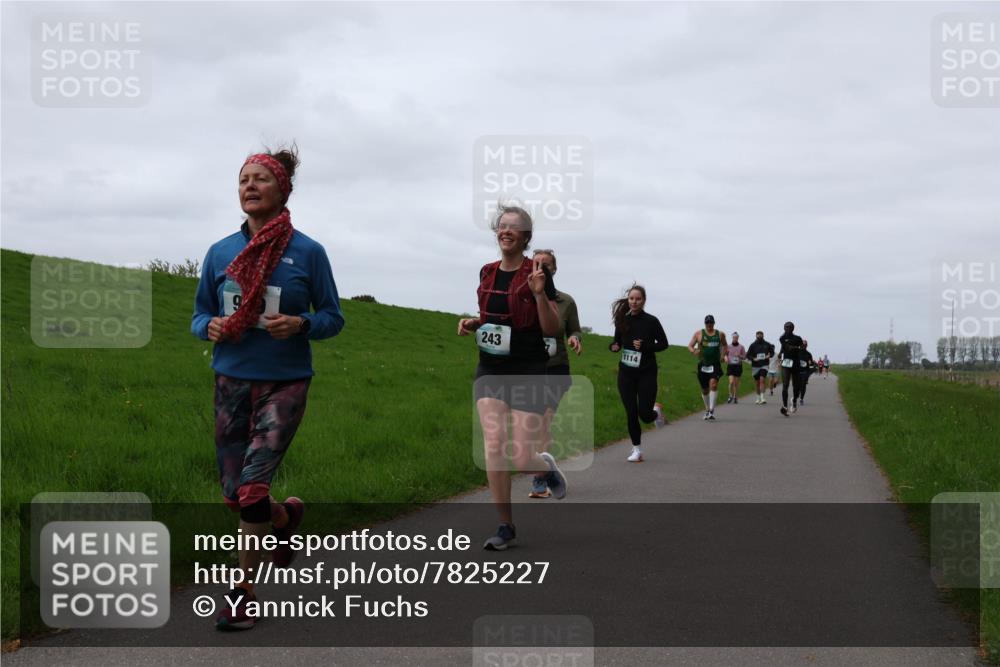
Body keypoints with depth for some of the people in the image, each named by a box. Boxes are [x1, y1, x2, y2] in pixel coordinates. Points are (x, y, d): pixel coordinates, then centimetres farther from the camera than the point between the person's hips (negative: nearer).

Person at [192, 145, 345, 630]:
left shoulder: (307, 252, -4)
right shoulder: (220, 252, 4)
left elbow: (333, 317, 2)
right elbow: (199, 316, 12)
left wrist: (300, 324, -19)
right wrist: (211, 328, -11)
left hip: (285, 382, -4)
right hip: (231, 380, 4)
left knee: (252, 487, -15)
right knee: (233, 493, 7)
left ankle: (244, 591, 8)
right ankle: (286, 515, 38)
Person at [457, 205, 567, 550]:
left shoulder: (537, 273, -7)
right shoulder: (487, 273, 8)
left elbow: (552, 329, -9)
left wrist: (539, 293, -23)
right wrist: (472, 322, 3)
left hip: (527, 372, -4)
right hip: (490, 370, 4)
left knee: (522, 459, -7)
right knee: (494, 448, -10)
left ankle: (547, 466, 31)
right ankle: (505, 526, 2)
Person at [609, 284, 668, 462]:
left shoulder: (651, 321, -8)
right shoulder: (622, 320, 0)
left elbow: (664, 344, -2)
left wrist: (645, 346, -17)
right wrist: (614, 346, -11)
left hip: (646, 373, -3)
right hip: (626, 373, 3)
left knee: (644, 414, -6)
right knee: (631, 413, 1)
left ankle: (656, 411, 31)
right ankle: (637, 450, 16)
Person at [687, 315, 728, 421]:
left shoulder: (720, 334, 9)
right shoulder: (698, 334, 6)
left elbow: (725, 346, 23)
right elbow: (690, 346, 4)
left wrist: (724, 354, 3)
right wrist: (694, 351, -18)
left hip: (715, 364, -1)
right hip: (703, 365, 1)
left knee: (713, 384, -22)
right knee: (705, 389, 9)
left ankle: (712, 411, -24)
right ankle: (707, 410, 29)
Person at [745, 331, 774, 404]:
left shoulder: (767, 344, 4)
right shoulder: (753, 345, 1)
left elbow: (772, 352, 17)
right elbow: (747, 355, 3)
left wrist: (769, 356, -4)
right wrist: (753, 359, -15)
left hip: (764, 365, -1)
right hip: (755, 366, 1)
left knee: (762, 379, -19)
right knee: (757, 382, 8)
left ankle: (762, 397, -23)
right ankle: (758, 398, 21)